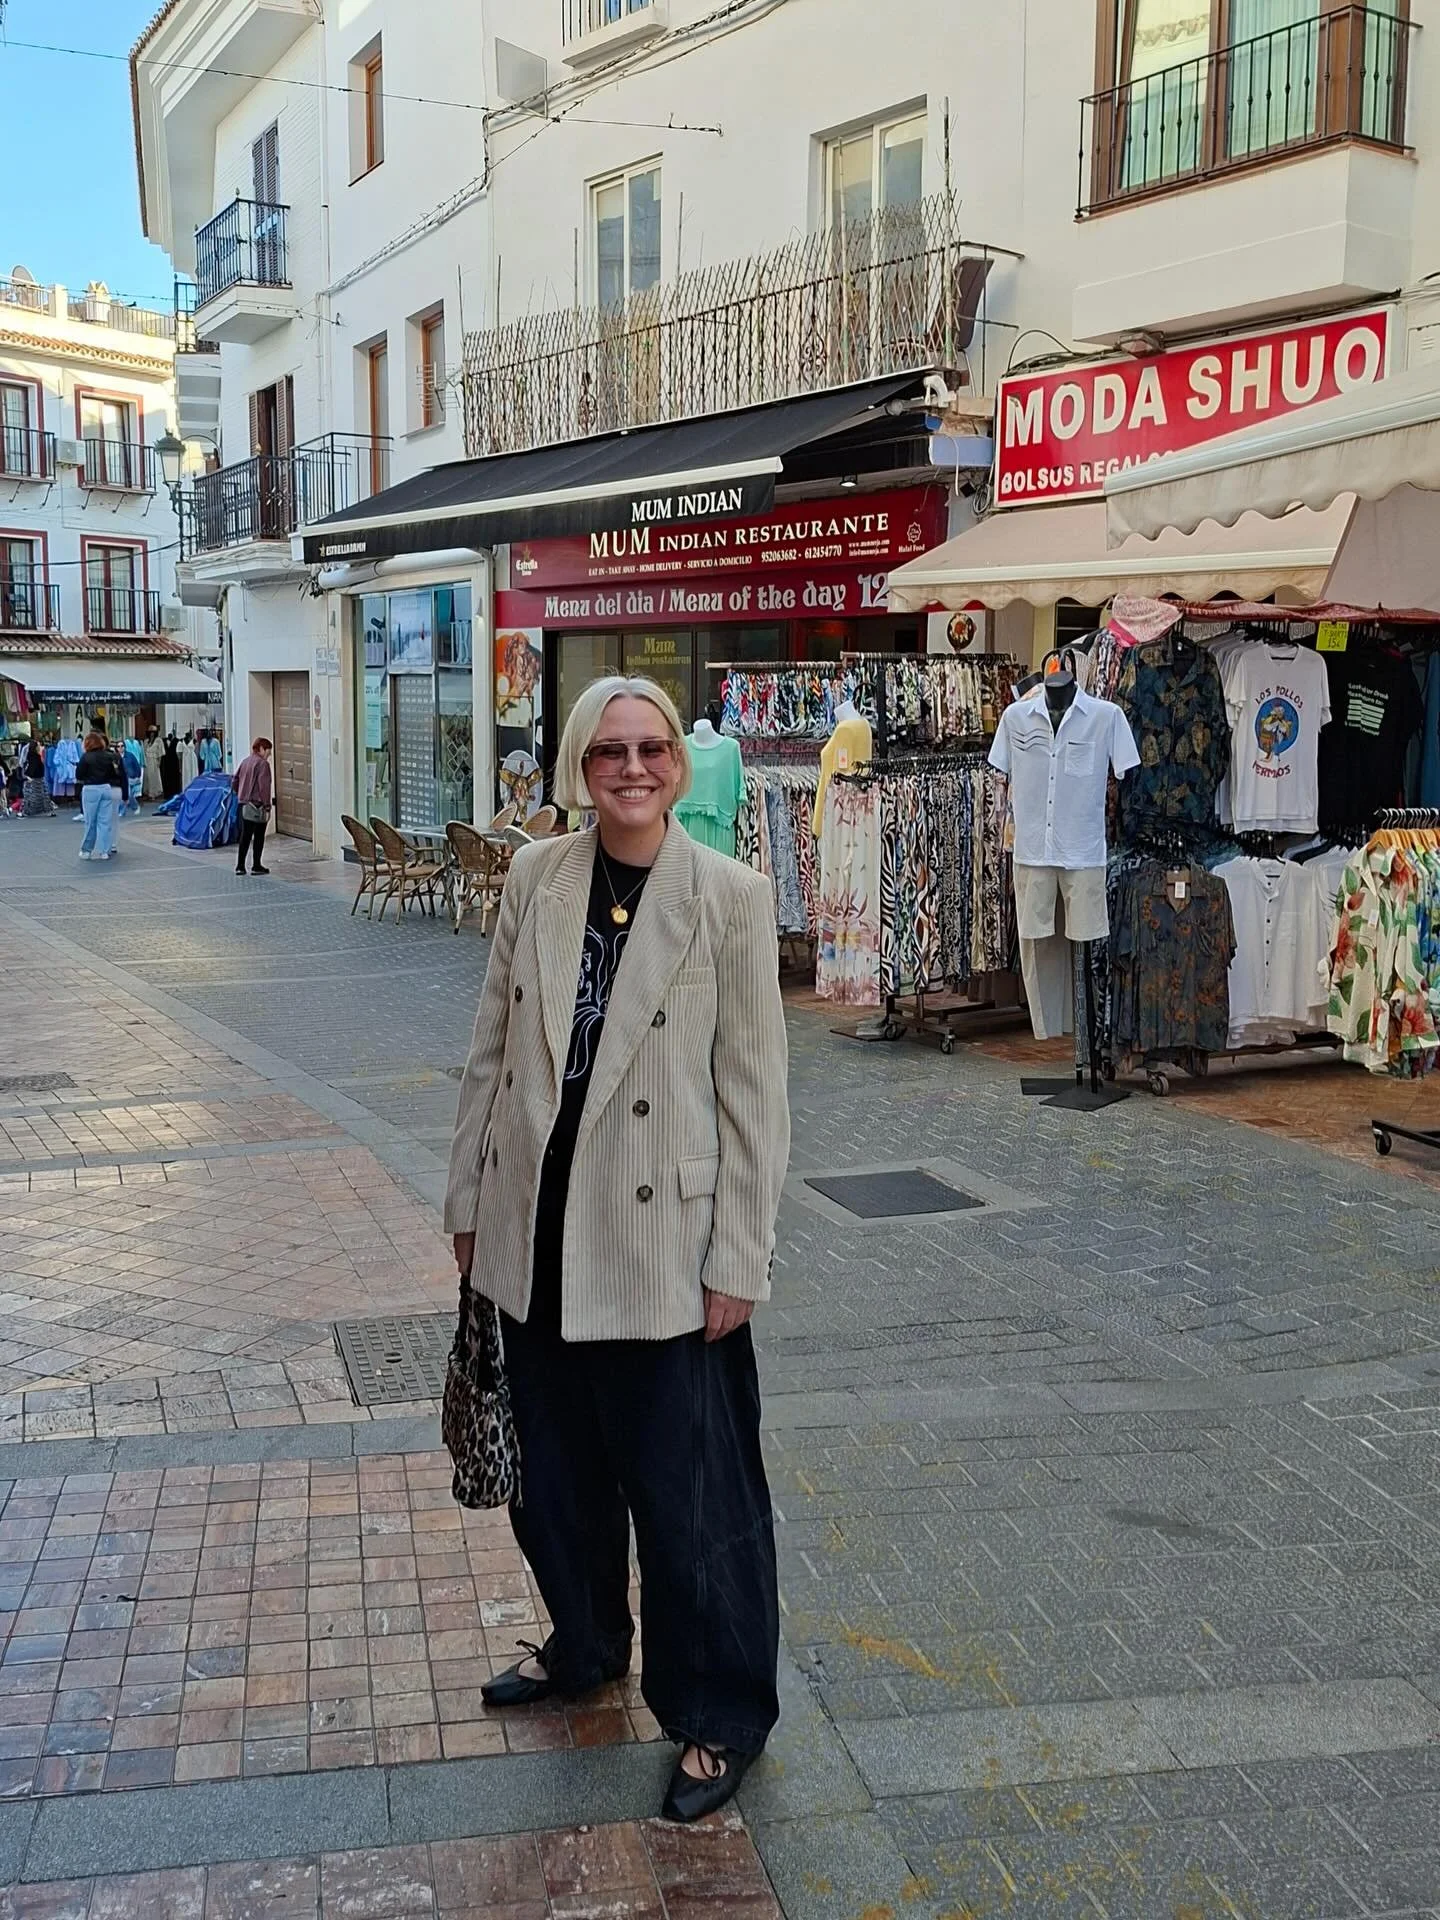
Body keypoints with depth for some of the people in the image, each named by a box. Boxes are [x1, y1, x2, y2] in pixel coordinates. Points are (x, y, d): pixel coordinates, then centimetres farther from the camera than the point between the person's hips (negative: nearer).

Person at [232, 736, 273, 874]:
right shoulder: (262, 763, -12)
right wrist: (267, 805, -15)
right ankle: (256, 866, 6)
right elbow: (264, 786, -18)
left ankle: (240, 866, 11)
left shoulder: (245, 761, 11)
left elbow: (234, 781, 13)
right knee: (259, 836, 3)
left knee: (245, 836, 11)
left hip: (244, 804, 7)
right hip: (257, 805, -7)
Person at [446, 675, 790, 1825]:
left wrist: (738, 1259, -10)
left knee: (688, 1492, 5)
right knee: (556, 1464, 21)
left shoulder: (730, 896, -10)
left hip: (662, 1244, -5)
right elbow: (494, 1049, 9)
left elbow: (754, 1092, -9)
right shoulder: (537, 876, 2)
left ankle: (719, 1717, 26)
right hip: (540, 1234, 5)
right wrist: (471, 1202, 10)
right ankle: (585, 1645, 46)